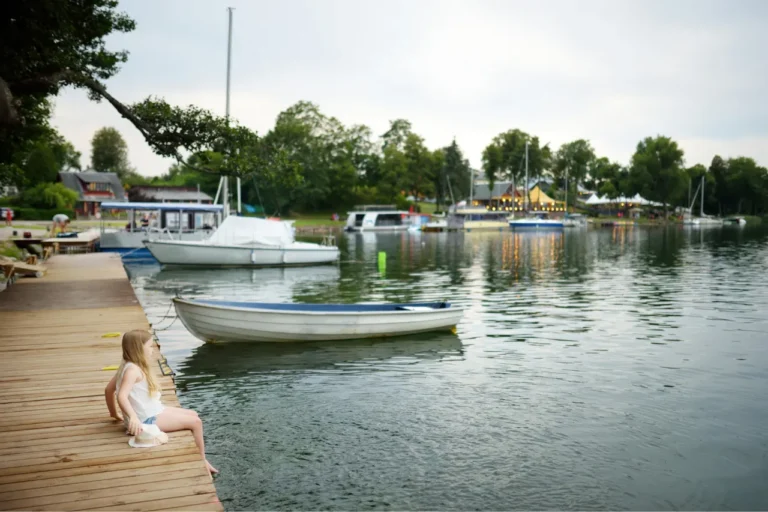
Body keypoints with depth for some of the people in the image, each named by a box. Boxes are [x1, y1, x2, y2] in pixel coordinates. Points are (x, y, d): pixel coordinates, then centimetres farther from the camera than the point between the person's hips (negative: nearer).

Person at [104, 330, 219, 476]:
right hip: (148, 420, -11)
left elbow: (108, 389, 16)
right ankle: (202, 460, 6)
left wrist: (114, 413, 24)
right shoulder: (133, 370, -22)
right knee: (195, 422, -9)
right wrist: (133, 417, -47)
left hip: (152, 412, 11)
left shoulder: (126, 366, 8)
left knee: (193, 414, 15)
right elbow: (122, 396, -35)